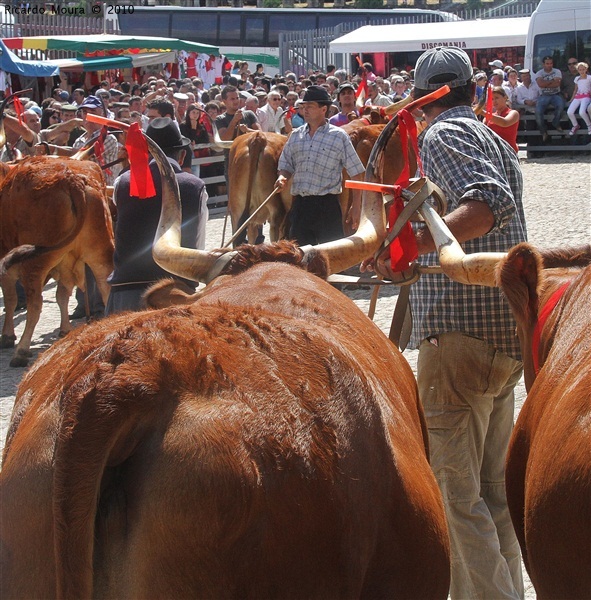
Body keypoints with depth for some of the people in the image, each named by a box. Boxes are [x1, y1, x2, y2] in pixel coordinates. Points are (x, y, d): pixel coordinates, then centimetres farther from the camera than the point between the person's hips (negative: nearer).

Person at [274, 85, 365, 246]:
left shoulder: (338, 136, -2)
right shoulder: (295, 136, 12)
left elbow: (357, 174, -1)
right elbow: (285, 166, 20)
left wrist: (356, 209, -5)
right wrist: (282, 177, -4)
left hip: (327, 207, -4)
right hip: (299, 206, 4)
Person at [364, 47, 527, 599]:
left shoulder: (441, 135, -7)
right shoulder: (495, 141, 21)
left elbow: (491, 203, -23)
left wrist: (407, 243, -32)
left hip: (460, 332, -9)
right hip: (509, 335, 9)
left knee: (454, 491, -7)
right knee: (491, 489, 16)